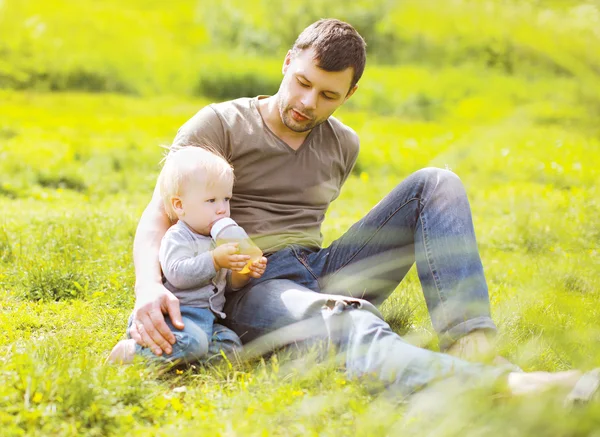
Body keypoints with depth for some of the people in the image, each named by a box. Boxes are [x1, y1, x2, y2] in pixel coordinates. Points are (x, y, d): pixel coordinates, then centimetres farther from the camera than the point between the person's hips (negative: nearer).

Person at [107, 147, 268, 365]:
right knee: (193, 342, -34)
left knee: (231, 345, -13)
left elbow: (230, 283, 23)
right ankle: (134, 351, -18)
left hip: (207, 319, 8)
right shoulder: (177, 238, -8)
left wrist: (244, 274, 1)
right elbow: (177, 274, -25)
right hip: (177, 315, -8)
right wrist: (215, 260, -29)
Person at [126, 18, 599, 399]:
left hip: (320, 271, 6)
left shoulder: (343, 146, 17)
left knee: (435, 185, -9)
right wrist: (149, 286, -28)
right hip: (252, 286, -6)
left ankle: (470, 342, -32)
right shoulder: (219, 125, 2)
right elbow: (159, 216, -9)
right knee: (346, 323, -40)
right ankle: (500, 386, -68)